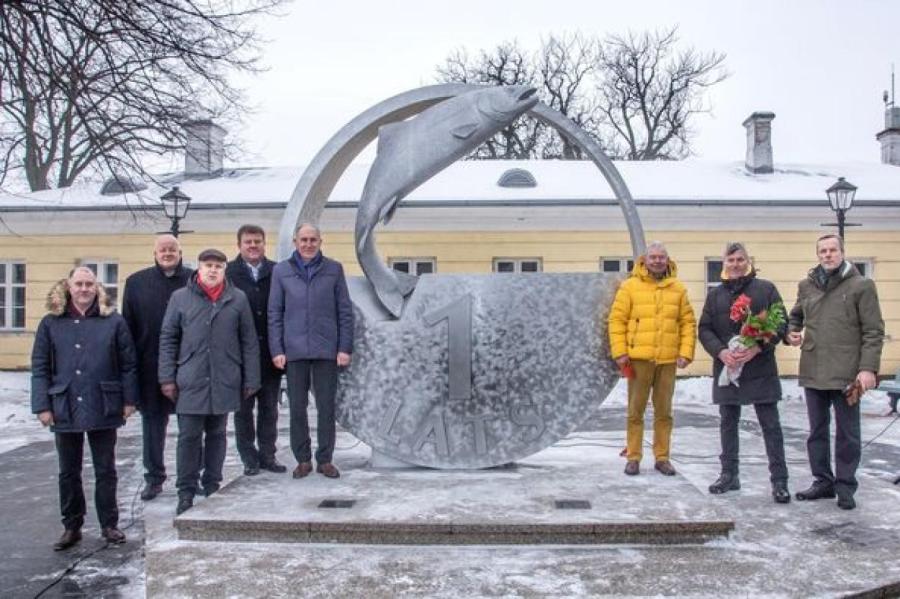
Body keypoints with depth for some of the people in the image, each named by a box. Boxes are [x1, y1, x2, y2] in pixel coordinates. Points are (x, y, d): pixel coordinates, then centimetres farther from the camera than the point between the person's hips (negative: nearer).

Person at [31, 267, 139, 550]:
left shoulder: (114, 321, -1)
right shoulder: (51, 323, 2)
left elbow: (128, 364, 0)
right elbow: (39, 367, 2)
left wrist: (129, 400, -3)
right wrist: (43, 405, -4)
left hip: (103, 408, -1)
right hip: (65, 409, 2)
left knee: (106, 471, 8)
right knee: (69, 472, 12)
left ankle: (109, 524, 20)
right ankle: (71, 527, 24)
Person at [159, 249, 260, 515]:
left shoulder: (238, 299, 2)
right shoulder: (180, 298, 2)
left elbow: (249, 342, 3)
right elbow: (168, 339, 4)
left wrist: (250, 380, 1)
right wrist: (167, 377, -1)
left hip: (224, 382, 1)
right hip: (190, 381, -1)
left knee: (216, 435, 12)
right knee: (189, 436, 2)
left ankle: (212, 486, 23)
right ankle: (186, 491, 11)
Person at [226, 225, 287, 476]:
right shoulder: (228, 273, -2)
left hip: (270, 353, 2)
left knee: (269, 408, 10)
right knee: (243, 409, 8)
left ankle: (267, 454, 21)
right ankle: (249, 457, 18)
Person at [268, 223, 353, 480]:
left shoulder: (334, 269, 4)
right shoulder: (281, 271, 5)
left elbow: (345, 311, 3)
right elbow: (274, 313, 5)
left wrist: (345, 348, -3)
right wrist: (277, 350, -2)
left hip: (326, 350, 0)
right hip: (294, 350, 1)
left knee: (326, 407, 5)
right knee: (297, 407, 7)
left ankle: (325, 459, 16)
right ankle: (303, 459, 19)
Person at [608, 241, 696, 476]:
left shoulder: (678, 289, 7)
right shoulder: (630, 286, 0)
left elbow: (688, 323, 8)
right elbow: (617, 319, -2)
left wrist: (685, 353, -2)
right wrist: (619, 352, -9)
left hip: (668, 360, 2)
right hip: (639, 359, -2)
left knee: (664, 411, 9)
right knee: (635, 411, 5)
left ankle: (662, 457, 20)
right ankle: (633, 457, 14)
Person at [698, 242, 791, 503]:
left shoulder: (765, 289, 2)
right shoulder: (715, 294, 11)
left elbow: (781, 324, -2)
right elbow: (704, 329, 7)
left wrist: (757, 348, -15)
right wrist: (721, 352, -11)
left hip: (760, 368, -3)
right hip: (726, 367, 4)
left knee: (770, 425, -1)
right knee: (728, 423, 11)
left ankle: (779, 480, 5)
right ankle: (729, 474, 21)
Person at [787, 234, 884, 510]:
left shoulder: (861, 286, -3)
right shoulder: (807, 285, 9)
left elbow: (874, 331, -6)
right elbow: (795, 316, 23)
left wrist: (868, 368, -14)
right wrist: (792, 332, 1)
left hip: (847, 374, -4)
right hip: (813, 372, 4)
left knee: (847, 434, 5)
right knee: (817, 432, 12)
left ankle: (845, 487, 16)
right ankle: (823, 481, 24)